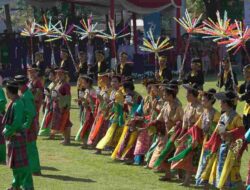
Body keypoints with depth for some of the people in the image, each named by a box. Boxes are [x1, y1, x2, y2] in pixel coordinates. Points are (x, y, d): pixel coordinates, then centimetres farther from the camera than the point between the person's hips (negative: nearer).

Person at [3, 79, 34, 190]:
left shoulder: (17, 104, -21)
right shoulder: (13, 102, 7)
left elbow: (17, 122, -25)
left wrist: (7, 132, -16)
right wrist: (7, 130, 6)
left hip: (17, 136, -10)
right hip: (12, 136, 10)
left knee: (21, 162, -6)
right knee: (14, 162, 18)